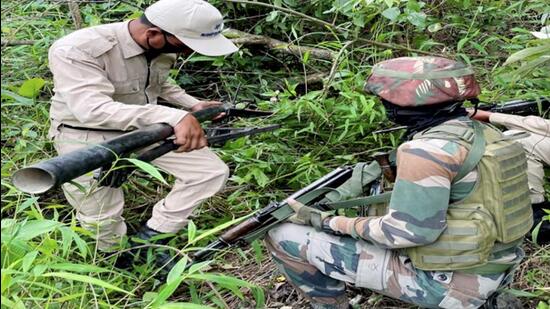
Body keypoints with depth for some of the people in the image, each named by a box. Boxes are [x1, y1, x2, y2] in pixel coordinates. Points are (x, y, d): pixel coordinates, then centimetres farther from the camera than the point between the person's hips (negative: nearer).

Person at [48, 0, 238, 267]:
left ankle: (150, 237, 6)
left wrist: (192, 105, -1)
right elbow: (93, 109, -42)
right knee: (101, 222, -2)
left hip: (147, 129, 6)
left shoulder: (163, 46, -6)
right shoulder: (76, 51, -28)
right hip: (90, 139, -5)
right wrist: (174, 116, -52)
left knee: (213, 172, -1)